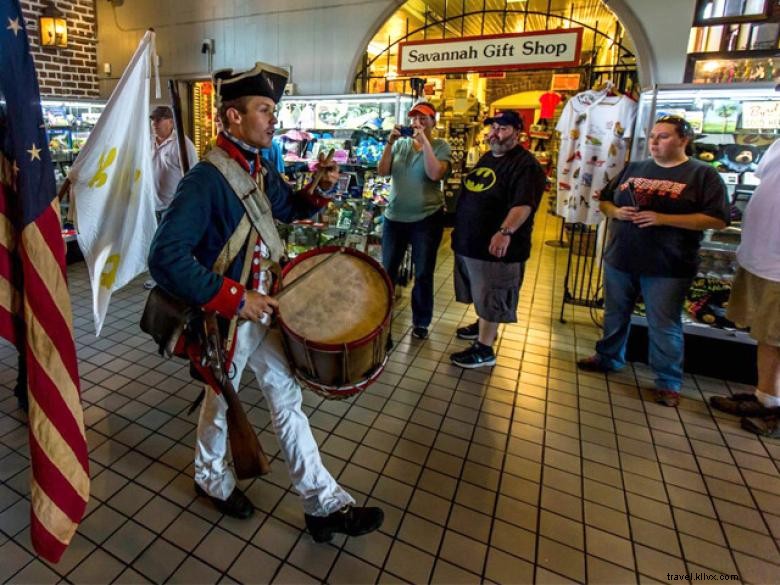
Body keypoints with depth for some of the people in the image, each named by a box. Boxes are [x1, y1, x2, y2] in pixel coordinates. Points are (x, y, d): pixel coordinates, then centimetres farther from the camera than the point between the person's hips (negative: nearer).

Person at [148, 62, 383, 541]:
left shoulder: (260, 169, 3)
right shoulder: (206, 179, -23)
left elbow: (288, 207, 20)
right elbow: (167, 257, -29)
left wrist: (319, 188, 0)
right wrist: (235, 299, -29)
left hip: (263, 306, 8)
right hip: (228, 317, -7)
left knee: (287, 397, 10)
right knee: (221, 400, 16)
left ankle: (324, 502, 24)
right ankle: (212, 478, 48)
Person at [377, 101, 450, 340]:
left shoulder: (441, 146, -3)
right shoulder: (400, 144, 4)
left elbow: (435, 173, -20)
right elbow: (382, 171, -4)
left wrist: (424, 141, -19)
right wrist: (389, 143, -13)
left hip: (427, 219, -3)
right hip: (394, 217, 3)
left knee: (423, 274, 8)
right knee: (387, 271, 14)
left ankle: (421, 322, 25)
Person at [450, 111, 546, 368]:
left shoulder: (525, 164, -15)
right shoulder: (487, 157, 14)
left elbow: (524, 204, -27)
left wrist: (506, 232, -41)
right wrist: (460, 225, 25)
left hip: (495, 244, -9)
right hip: (470, 240, 9)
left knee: (490, 298, 0)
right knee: (480, 293, 23)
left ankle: (484, 349, 10)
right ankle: (483, 325, 43)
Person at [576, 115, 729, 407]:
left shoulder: (703, 174, -4)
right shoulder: (634, 169, 10)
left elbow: (718, 219, -11)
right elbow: (604, 200, 16)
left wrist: (663, 219, -21)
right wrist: (616, 211, -8)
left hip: (667, 267, -4)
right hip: (620, 259, 5)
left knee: (664, 325, 4)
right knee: (615, 314, 18)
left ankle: (668, 382, 19)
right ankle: (608, 357, 38)